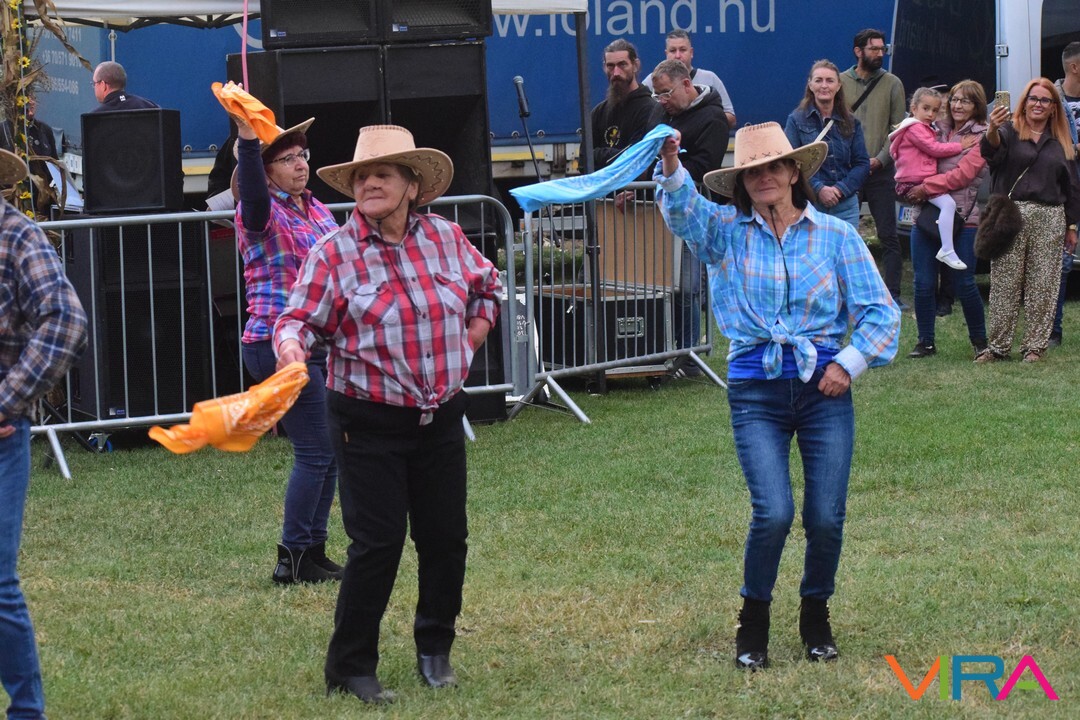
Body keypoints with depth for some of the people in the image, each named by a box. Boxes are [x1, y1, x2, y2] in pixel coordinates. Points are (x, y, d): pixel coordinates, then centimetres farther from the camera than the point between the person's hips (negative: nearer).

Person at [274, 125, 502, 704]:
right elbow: (302, 317, -14)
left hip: (441, 418, 4)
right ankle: (350, 667, 7)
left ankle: (435, 650, 31)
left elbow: (487, 285, 20)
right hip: (370, 423, -4)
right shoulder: (334, 254, -10)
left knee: (446, 537, 10)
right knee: (377, 543, -6)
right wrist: (291, 344, -35)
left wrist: (471, 340, 9)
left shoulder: (446, 238, 2)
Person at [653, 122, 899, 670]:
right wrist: (670, 167, -35)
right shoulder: (726, 232, 6)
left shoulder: (835, 235, 5)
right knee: (774, 512, -15)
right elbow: (683, 210, -16)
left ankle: (816, 615, 24)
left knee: (826, 517, -3)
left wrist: (850, 362, -7)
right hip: (756, 391, -1)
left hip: (824, 385, 1)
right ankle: (753, 621, 9)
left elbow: (881, 312, 6)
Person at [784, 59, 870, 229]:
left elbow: (862, 163, 8)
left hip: (846, 205, 3)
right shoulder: (797, 120, 2)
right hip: (809, 204, -3)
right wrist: (818, 189, -16)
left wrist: (840, 189, -8)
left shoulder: (851, 123, 11)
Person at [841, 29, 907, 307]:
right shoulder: (840, 82, 5)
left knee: (889, 236, -2)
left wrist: (879, 160, -10)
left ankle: (893, 293, 1)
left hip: (880, 171, -1)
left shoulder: (892, 84, 4)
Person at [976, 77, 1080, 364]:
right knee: (1004, 283, -1)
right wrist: (992, 131, -44)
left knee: (1043, 286, 3)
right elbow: (992, 151, -21)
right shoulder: (1010, 132, 3)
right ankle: (998, 346, 4)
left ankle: (1035, 346, 9)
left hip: (1049, 219, 3)